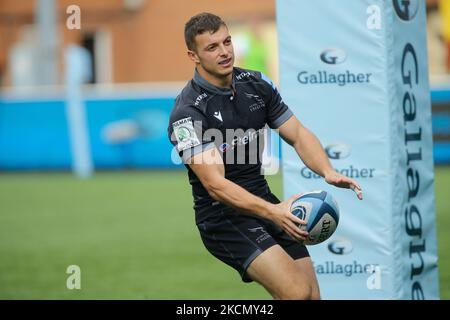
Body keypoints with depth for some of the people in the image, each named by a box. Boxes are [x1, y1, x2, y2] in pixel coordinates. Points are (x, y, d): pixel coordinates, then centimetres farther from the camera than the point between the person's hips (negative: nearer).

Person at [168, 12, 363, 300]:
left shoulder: (256, 84, 3)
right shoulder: (188, 112, -18)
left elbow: (298, 135, 7)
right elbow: (215, 184, -26)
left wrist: (328, 172, -14)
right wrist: (272, 212, -40)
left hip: (264, 201, 7)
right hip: (222, 217, -7)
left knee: (312, 295, -1)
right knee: (297, 292, -23)